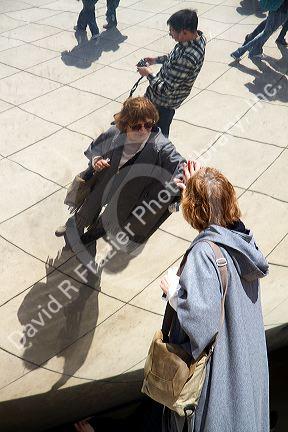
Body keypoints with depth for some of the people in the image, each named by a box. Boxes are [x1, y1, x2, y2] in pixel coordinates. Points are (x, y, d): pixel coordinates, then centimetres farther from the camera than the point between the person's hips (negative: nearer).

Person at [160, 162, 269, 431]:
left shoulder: (203, 253, -28)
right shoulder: (240, 233, -6)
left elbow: (200, 316, -33)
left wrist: (173, 291, -16)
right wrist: (196, 189, 18)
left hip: (216, 364, -8)